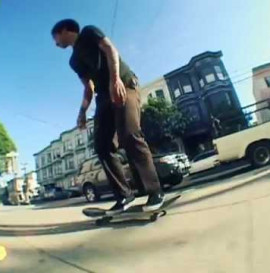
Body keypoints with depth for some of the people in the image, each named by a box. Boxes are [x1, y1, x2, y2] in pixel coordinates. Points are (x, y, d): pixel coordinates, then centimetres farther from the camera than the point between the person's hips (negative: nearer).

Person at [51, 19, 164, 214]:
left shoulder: (89, 33, 11)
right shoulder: (74, 60, 28)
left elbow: (110, 49, -5)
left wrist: (115, 79, -23)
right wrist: (83, 111, 10)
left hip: (125, 85, -7)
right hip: (104, 95, 8)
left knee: (129, 136, -24)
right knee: (102, 145, -7)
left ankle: (155, 191, -19)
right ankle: (124, 196, -4)